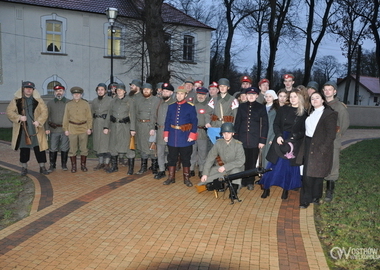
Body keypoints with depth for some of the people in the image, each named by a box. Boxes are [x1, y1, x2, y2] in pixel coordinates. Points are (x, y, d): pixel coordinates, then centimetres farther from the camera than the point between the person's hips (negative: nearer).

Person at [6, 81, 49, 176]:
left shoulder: (38, 100, 3)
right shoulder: (16, 100, 4)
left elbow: (44, 112, -2)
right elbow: (9, 111, 3)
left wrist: (39, 121, -16)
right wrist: (19, 117, -13)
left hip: (36, 129, 0)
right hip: (22, 129, 1)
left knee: (39, 148, 1)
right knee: (24, 149, 8)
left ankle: (42, 167, 12)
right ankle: (24, 167, 21)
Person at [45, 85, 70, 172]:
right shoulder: (50, 103, 9)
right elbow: (46, 116, 8)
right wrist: (47, 128, -1)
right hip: (54, 129, 1)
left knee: (65, 148, 6)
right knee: (53, 148, 2)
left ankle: (64, 164, 18)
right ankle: (52, 165, 12)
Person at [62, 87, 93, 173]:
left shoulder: (86, 104, 5)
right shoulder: (68, 104, 7)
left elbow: (89, 117, 4)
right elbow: (66, 117, 7)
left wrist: (89, 128, -3)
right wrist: (66, 129, 2)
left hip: (83, 129, 0)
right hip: (72, 129, 0)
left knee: (84, 148, 5)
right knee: (72, 149, 3)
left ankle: (83, 165, 17)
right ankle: (73, 166, 13)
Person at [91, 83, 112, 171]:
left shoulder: (110, 100, -4)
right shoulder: (94, 101, 13)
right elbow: (92, 114, 16)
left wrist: (107, 127, -17)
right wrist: (91, 126, 9)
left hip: (106, 124, -5)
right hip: (96, 124, 5)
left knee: (106, 143, -4)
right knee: (97, 143, 8)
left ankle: (107, 163, 5)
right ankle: (100, 163, 18)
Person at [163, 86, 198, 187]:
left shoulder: (190, 107, -2)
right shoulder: (171, 107, 7)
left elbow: (194, 122, -4)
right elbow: (167, 121, 8)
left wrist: (192, 135, -11)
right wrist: (166, 134, 3)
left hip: (185, 137, -3)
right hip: (173, 137, 3)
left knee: (186, 158, 6)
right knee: (171, 158, 9)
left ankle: (186, 178, 18)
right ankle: (171, 177, 21)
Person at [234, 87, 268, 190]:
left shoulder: (261, 107, 4)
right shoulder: (242, 106, 9)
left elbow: (264, 124, 1)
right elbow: (237, 122, 10)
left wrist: (262, 140, -5)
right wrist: (235, 138, 4)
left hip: (255, 139, -1)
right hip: (242, 139, 1)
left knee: (252, 162, 5)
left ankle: (250, 182, 19)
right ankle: (242, 181, 16)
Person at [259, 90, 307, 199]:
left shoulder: (304, 114, -1)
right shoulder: (283, 109, 3)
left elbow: (304, 131, -1)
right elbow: (276, 124, 2)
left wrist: (294, 137, -15)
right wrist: (278, 136, -13)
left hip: (294, 144, -1)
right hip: (280, 140, 1)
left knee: (290, 167, 7)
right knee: (273, 165, 5)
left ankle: (286, 189, 25)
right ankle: (266, 188, 16)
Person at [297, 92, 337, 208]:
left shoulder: (330, 113, -9)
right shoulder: (311, 113, 13)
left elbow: (331, 135, -13)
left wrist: (322, 150, -19)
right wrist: (304, 145, 7)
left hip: (319, 148, -6)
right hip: (308, 145, 6)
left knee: (316, 173, 2)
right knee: (306, 174, 8)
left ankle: (315, 197, 18)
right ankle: (306, 199, 19)